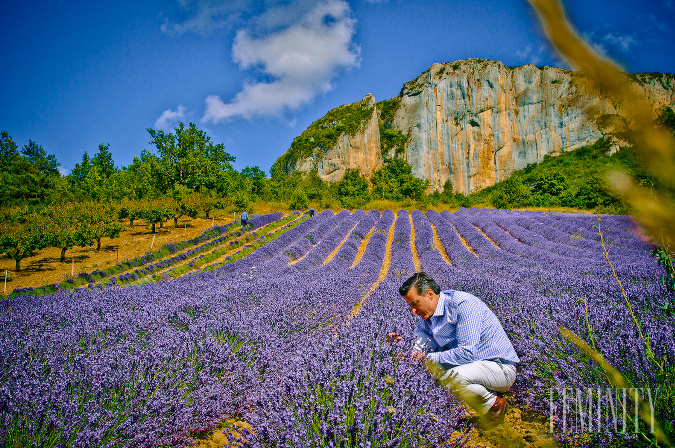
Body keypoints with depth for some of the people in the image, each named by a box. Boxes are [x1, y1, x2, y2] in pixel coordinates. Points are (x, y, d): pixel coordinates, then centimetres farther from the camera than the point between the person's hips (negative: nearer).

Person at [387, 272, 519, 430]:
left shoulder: (464, 304, -24)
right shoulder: (427, 314, 1)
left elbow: (467, 353, -31)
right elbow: (418, 347, 4)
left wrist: (430, 357, -28)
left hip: (501, 368, -9)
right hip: (472, 363, 9)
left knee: (457, 376, -36)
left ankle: (495, 405, -3)